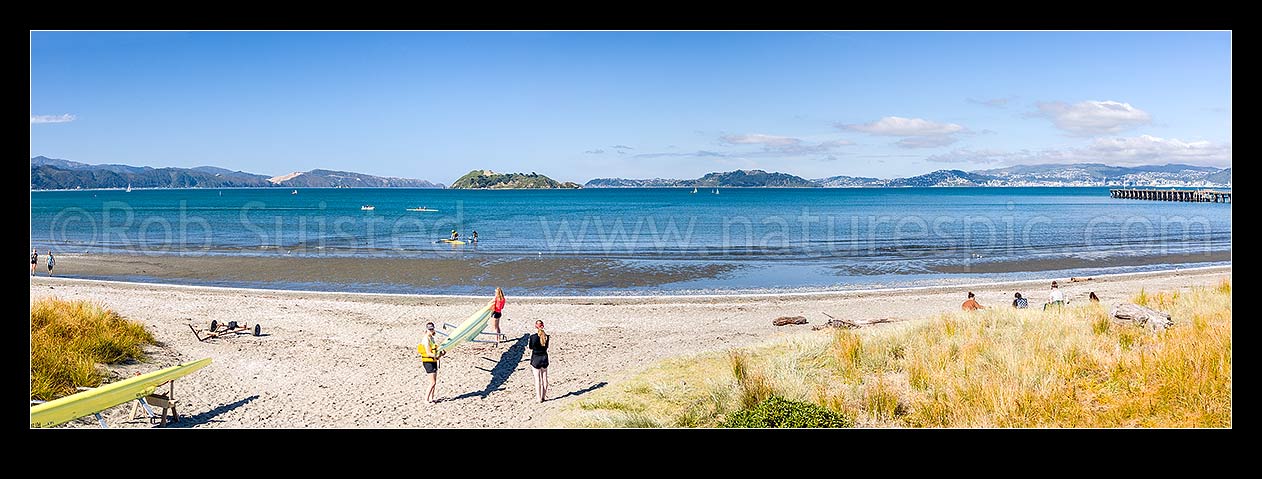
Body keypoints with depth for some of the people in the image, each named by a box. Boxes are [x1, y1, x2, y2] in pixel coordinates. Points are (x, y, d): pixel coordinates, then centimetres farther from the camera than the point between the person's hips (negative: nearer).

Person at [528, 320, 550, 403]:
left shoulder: (533, 337, -14)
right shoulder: (546, 336, -4)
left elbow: (531, 350, -6)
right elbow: (546, 348, 6)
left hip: (536, 358, -3)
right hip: (544, 357, 3)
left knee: (537, 379, 4)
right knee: (544, 378, 13)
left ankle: (539, 398, 6)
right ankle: (544, 396, 20)